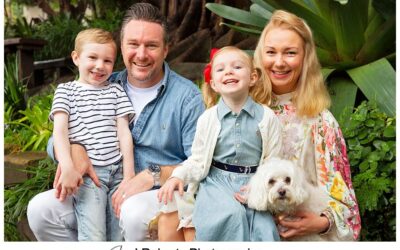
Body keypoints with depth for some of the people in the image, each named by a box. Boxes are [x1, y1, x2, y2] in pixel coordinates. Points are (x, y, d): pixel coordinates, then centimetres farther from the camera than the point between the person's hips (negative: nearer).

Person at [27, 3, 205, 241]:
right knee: (40, 209, -15)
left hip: (163, 193, -4)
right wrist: (72, 149, -13)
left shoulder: (187, 97, -5)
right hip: (103, 189, 5)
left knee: (135, 211, -38)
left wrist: (153, 175, -24)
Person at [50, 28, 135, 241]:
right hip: (86, 173, -3)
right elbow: (59, 131, -2)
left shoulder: (116, 91, 17)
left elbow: (123, 132, 10)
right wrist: (68, 168, -17)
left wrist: (129, 172, 0)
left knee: (120, 235, -1)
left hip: (117, 170, 3)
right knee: (94, 237, -14)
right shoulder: (66, 90, 9)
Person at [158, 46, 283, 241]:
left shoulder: (267, 117, 1)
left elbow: (273, 161, 2)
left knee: (263, 227, -23)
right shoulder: (208, 119, 1)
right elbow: (198, 160, 5)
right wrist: (178, 176, -13)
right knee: (232, 213, -29)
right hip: (217, 182, 0)